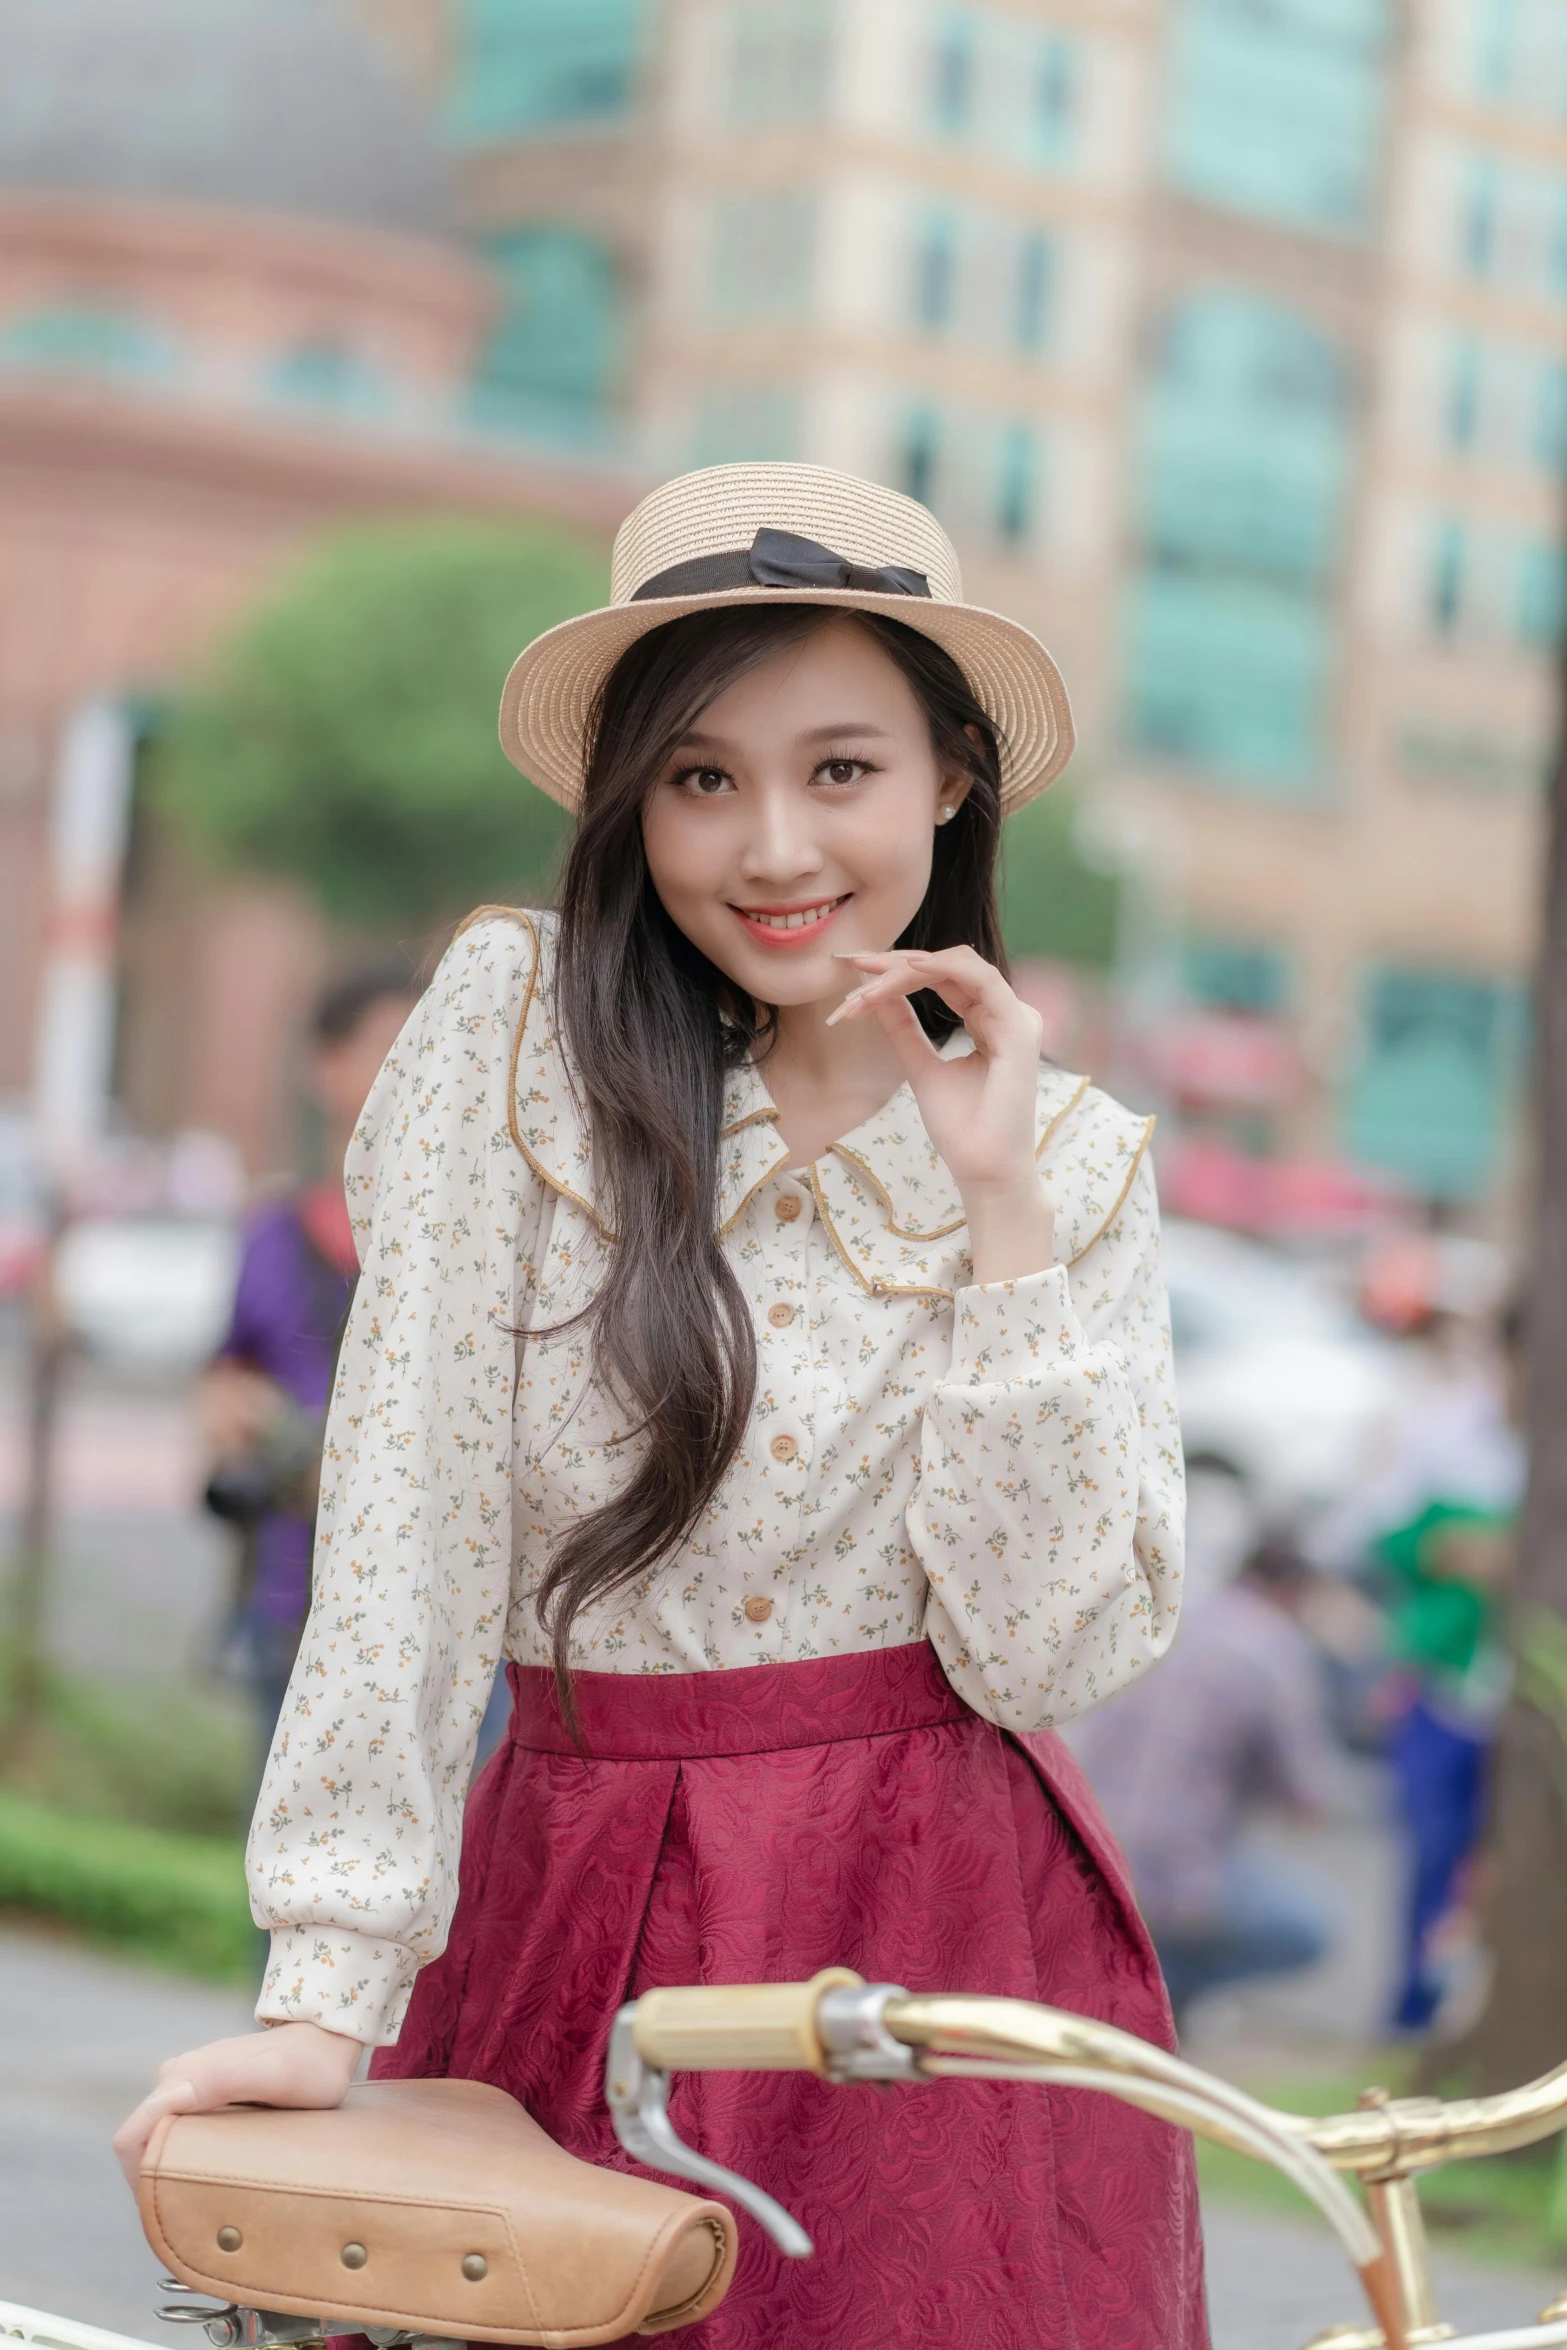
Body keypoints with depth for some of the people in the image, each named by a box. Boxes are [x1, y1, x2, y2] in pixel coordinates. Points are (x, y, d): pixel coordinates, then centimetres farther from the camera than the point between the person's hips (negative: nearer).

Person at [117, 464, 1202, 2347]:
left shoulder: (1079, 1162, 2)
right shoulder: (521, 1024, -3)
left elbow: (1047, 1651, -7)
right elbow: (408, 1508, -9)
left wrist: (1004, 1209, -12)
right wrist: (328, 1984, -15)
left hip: (951, 1956, 1)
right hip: (583, 1942, -1)